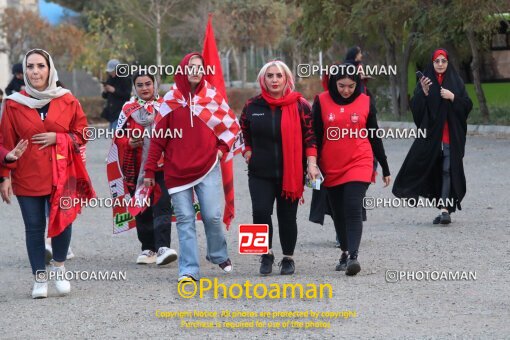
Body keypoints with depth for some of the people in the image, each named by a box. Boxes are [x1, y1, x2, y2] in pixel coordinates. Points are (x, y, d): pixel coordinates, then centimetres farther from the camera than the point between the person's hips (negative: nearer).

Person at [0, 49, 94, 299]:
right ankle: (40, 279, 12)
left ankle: (59, 268, 21)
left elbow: (82, 133, 8)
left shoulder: (67, 101, 2)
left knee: (63, 221, -5)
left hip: (62, 175, 0)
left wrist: (57, 138, -10)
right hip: (28, 176, 0)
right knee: (34, 227, 1)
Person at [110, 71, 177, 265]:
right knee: (142, 211, 7)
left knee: (162, 207, -13)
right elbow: (118, 137, 11)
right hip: (137, 168, 2)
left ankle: (163, 248, -19)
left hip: (161, 168, -2)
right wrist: (129, 143, -9)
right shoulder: (128, 109, 8)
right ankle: (148, 249, 17)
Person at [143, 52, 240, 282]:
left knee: (212, 216, -4)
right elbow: (159, 137, 5)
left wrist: (222, 148, 2)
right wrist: (150, 170, 4)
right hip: (177, 171, 0)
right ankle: (189, 270, 0)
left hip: (207, 168, 0)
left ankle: (219, 255, 23)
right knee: (185, 220, -2)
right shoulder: (171, 99, 4)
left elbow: (232, 124, 15)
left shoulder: (212, 95, 4)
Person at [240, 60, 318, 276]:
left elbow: (310, 136, -1)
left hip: (291, 172, -1)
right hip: (260, 173, 1)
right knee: (261, 212, -12)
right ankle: (266, 254, 7)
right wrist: (248, 152, 8)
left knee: (287, 217, 3)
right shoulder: (252, 106, 5)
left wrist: (311, 163, -10)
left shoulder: (299, 105, -1)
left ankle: (288, 258, 21)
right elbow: (244, 133, 22)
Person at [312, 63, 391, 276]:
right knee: (338, 213, 11)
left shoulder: (365, 102, 1)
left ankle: (353, 256, -23)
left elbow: (374, 137, 9)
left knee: (353, 209, -16)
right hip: (331, 168, 2)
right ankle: (345, 252, 27)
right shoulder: (322, 101, -1)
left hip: (359, 164, -2)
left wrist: (385, 168, 12)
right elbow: (315, 136, 3)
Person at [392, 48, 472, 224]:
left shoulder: (456, 82, 6)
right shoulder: (425, 81, 6)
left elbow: (467, 105, 1)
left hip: (451, 135, -1)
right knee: (435, 171, 2)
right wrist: (424, 92, -20)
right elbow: (415, 107, -4)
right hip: (431, 133, 1)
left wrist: (452, 97, -13)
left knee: (447, 170, -9)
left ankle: (445, 210, -14)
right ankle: (444, 208, 13)